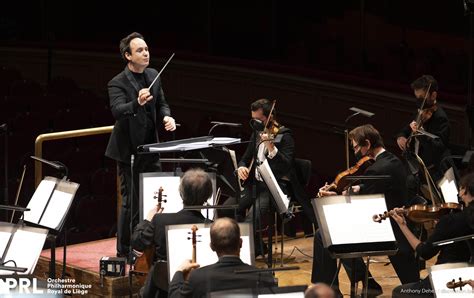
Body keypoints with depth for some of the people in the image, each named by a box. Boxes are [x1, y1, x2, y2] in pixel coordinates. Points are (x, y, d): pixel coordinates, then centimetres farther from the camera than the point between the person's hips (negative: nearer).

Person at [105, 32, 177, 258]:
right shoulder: (117, 83, -15)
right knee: (131, 201, -2)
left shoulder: (153, 76, 6)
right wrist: (137, 103, -49)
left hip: (150, 147, 7)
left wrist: (167, 117, -5)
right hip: (130, 151, -7)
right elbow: (117, 110, -31)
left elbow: (161, 104, 17)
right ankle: (124, 251, 10)